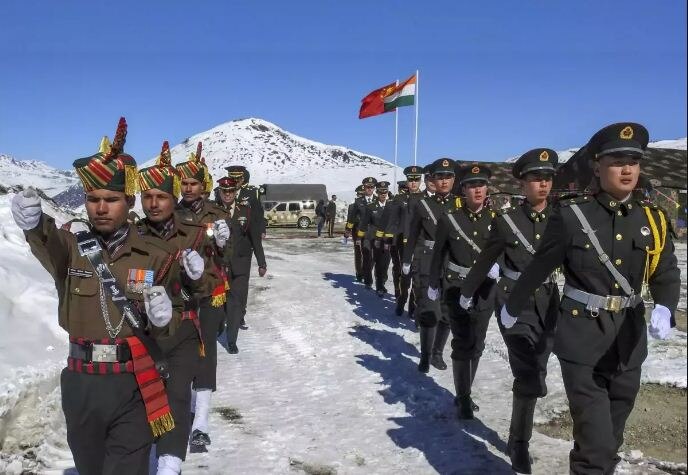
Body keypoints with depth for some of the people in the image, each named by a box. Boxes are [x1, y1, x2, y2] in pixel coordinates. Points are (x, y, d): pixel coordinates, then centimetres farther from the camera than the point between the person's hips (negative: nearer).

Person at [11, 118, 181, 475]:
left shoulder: (156, 255, -3)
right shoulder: (71, 243, -4)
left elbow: (176, 317, 5)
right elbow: (50, 247, -30)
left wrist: (163, 317, -18)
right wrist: (34, 224, -52)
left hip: (135, 387, -2)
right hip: (81, 384, 2)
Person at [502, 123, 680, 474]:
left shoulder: (653, 219, 2)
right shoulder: (571, 216, -9)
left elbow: (666, 274, 4)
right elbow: (539, 268, 0)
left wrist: (664, 309, -18)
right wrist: (513, 308, 10)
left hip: (629, 342, 5)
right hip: (583, 341, -4)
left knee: (612, 437, 19)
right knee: (595, 443, -6)